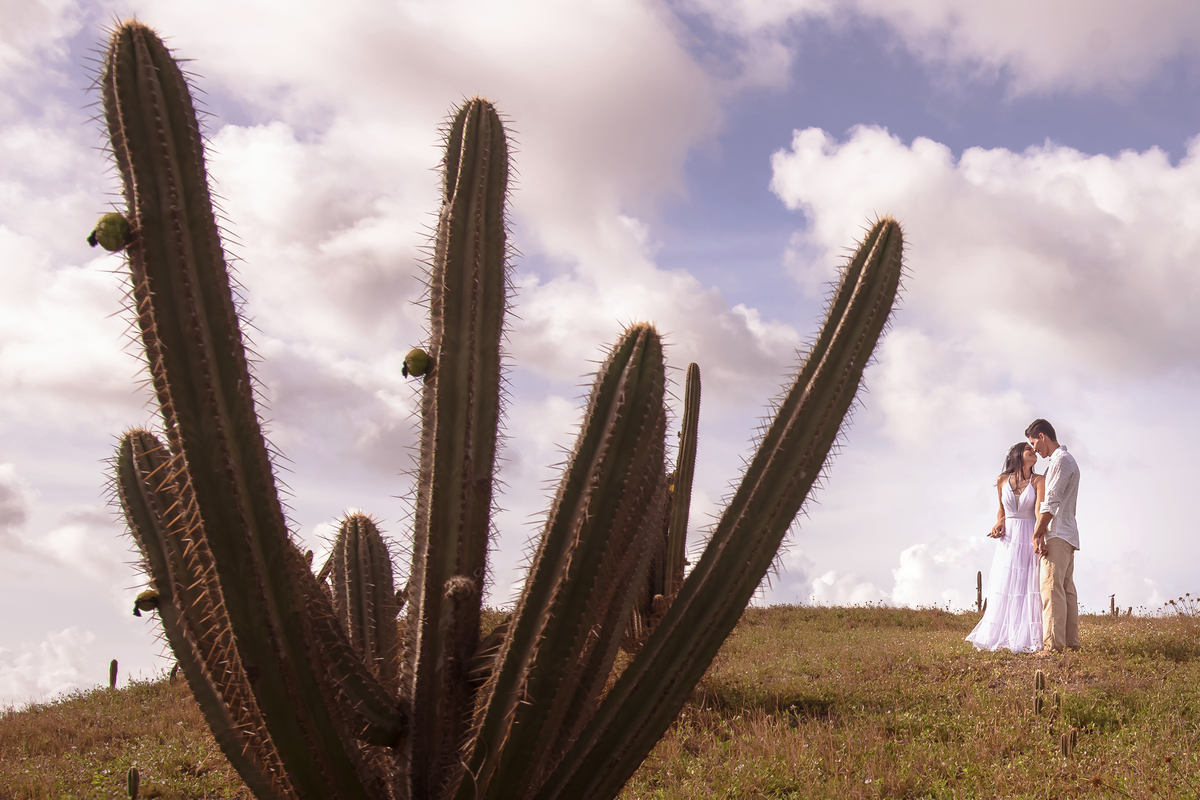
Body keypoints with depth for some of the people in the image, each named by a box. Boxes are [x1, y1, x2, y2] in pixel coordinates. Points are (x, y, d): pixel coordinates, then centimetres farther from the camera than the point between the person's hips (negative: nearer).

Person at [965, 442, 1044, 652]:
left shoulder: (1038, 481, -3)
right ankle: (1001, 635, 8)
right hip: (1008, 539, 3)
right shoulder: (1002, 480, 6)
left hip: (1029, 538, -3)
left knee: (1028, 586, -5)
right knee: (1004, 587, 3)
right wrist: (999, 524, -1)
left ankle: (1026, 638, -3)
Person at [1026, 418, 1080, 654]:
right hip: (1067, 534, 10)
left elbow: (1051, 502, -15)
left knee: (1052, 589, -12)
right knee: (1067, 589, 10)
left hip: (1057, 535, -10)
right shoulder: (1067, 460, 21)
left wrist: (1037, 534, -12)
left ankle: (1054, 645, -15)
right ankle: (1071, 642, 11)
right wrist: (1042, 533, 15)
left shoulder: (1061, 460, -10)